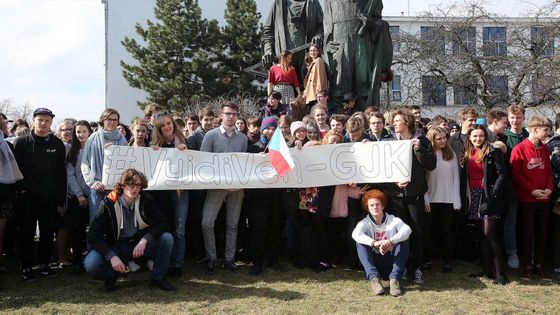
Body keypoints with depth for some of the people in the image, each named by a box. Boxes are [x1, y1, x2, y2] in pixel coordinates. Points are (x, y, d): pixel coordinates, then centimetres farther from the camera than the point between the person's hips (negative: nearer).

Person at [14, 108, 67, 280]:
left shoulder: (58, 144, 5)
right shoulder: (21, 143, 0)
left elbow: (62, 173, 4)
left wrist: (61, 197, 1)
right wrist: (20, 189, -9)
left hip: (50, 196, 2)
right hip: (28, 196, -2)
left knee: (48, 232, 8)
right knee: (27, 232, 4)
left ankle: (44, 263, 21)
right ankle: (26, 266, 14)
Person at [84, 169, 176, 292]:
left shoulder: (145, 200, -7)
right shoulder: (108, 204, -13)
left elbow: (162, 222, -12)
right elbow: (93, 235, -15)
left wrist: (144, 240, -28)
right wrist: (112, 256, -27)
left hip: (139, 244, 2)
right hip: (116, 248, -1)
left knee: (167, 238, -23)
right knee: (90, 264, -30)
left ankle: (157, 278, -6)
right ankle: (112, 275, 4)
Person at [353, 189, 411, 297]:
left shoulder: (393, 220, 0)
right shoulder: (365, 223, 0)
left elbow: (407, 229, -23)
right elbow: (355, 234, -25)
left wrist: (391, 241, -42)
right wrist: (374, 243, -44)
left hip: (392, 262, 0)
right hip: (375, 263, 0)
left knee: (404, 240, -22)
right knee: (360, 243, -22)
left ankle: (395, 278, -32)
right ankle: (374, 278, -36)